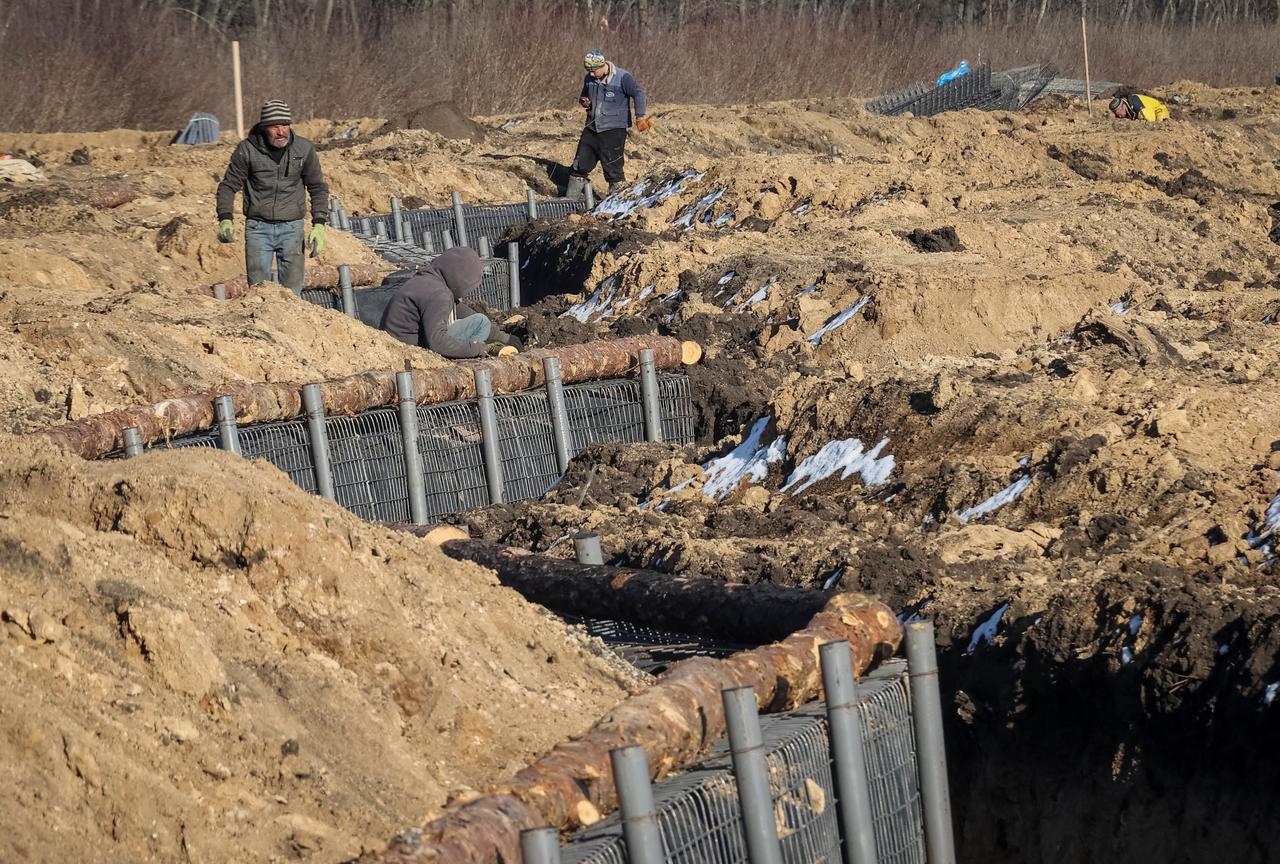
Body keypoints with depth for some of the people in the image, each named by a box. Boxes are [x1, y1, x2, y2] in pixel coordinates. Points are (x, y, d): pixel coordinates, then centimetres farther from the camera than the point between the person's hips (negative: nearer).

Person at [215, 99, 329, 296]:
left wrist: (319, 224, 0)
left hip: (292, 228, 1)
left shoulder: (304, 149, 0)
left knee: (292, 292, 1)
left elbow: (318, 187, 9)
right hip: (258, 228, -1)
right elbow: (228, 186, 2)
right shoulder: (247, 150, -5)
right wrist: (225, 219, -13)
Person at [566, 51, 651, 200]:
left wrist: (640, 117, -33)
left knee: (612, 167, -7)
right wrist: (583, 101, 1)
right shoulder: (589, 79, 8)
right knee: (579, 166, 9)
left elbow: (638, 93, -20)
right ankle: (570, 200, 18)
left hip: (614, 130, -6)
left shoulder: (622, 78, -11)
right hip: (592, 129, 6)